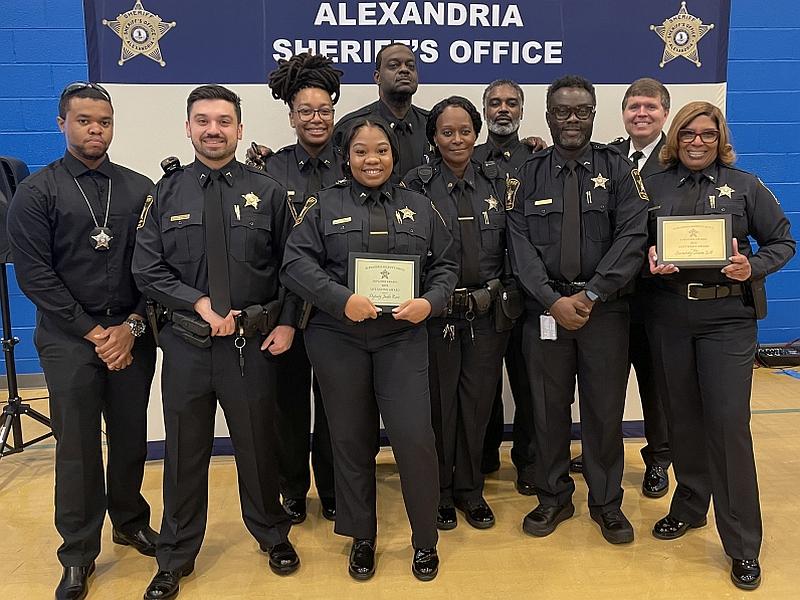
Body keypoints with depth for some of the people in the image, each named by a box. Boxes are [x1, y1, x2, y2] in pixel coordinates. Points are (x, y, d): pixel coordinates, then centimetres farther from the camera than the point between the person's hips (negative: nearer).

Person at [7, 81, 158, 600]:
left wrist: (133, 327, -7)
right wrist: (92, 332, -10)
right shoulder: (36, 192, 0)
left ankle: (130, 522, 34)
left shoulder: (140, 189, 6)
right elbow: (35, 274, -6)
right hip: (69, 340, -2)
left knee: (131, 437, 11)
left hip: (132, 336, 2)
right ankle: (79, 556, 23)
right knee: (78, 447, 6)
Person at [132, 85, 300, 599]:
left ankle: (273, 535, 40)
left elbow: (291, 267, 2)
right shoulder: (167, 192, 3)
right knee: (185, 454, 14)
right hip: (187, 345, 1)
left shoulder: (268, 192, 1)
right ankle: (176, 557, 35)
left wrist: (286, 323, -7)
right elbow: (146, 269, -1)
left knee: (258, 446, 14)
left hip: (253, 345, -1)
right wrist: (201, 303, -13)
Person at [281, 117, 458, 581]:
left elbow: (446, 265, 9)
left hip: (402, 336, 0)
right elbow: (296, 263, -5)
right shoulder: (325, 205, 4)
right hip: (337, 337, 0)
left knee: (414, 437, -6)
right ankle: (362, 538, 30)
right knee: (351, 439, 10)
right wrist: (341, 299, -18)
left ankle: (425, 540, 18)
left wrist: (431, 301, -11)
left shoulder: (419, 207, 9)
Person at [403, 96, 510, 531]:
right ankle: (438, 491, 27)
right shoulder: (416, 185, -3)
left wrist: (504, 296, 3)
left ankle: (470, 489, 30)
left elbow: (510, 247, 11)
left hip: (487, 312, 3)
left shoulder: (494, 183, 7)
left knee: (478, 402, 11)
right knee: (439, 403, 8)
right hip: (437, 312, -3)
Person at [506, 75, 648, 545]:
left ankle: (607, 502, 28)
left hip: (605, 308, 0)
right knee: (549, 408, 9)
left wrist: (591, 295, -16)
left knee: (605, 409, 8)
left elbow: (633, 237, -7)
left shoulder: (618, 168, 3)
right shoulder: (529, 174, 5)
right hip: (545, 309, 1)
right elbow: (521, 245, -4)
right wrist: (554, 301, -15)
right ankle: (554, 498, 28)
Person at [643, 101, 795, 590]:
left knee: (728, 421, -5)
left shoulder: (745, 185, 4)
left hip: (727, 316, -2)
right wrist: (650, 262, -11)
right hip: (668, 315, 2)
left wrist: (753, 267, -11)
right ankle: (690, 505, 31)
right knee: (682, 416, 10)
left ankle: (743, 545, 9)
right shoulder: (653, 186, 7)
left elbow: (782, 242, 7)